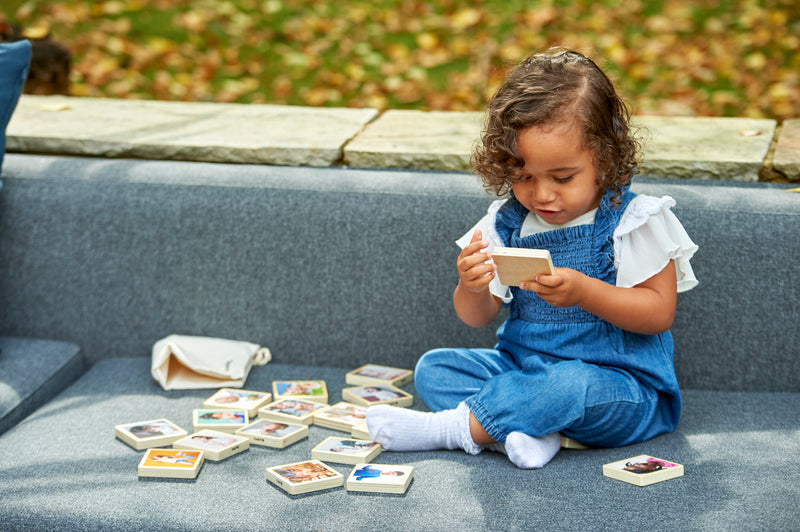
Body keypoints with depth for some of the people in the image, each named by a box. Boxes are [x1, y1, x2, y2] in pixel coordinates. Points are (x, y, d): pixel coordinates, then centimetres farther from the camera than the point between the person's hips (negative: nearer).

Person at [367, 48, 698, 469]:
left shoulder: (632, 221, -9)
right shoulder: (508, 222, 3)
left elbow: (659, 312, -13)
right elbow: (478, 318, 3)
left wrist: (583, 292, -28)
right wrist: (472, 288, -22)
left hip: (620, 390, -5)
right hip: (523, 367, 6)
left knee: (571, 385, -38)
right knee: (433, 367, -9)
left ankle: (453, 428, -22)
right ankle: (524, 430, -30)